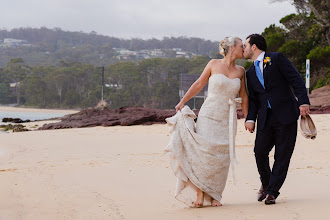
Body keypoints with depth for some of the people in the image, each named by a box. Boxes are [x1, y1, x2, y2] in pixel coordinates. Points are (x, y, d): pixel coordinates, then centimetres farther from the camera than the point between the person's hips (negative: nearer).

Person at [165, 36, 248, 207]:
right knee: (203, 152, -12)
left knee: (222, 157, -3)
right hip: (209, 115, -3)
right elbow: (198, 84, 6)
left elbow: (243, 96, 15)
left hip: (227, 119, 3)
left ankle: (214, 195, 4)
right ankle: (199, 193, -6)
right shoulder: (214, 64, 1)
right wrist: (182, 102, 3)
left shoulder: (240, 71, 10)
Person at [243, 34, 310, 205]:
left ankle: (272, 192, 5)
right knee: (260, 152, -6)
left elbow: (296, 80, -4)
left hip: (285, 114, -4)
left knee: (282, 155, -3)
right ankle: (266, 184, 19)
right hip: (265, 118, 5)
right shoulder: (250, 73, 18)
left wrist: (303, 102, -16)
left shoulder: (277, 59, 2)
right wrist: (250, 118, -1)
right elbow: (253, 99, 15)